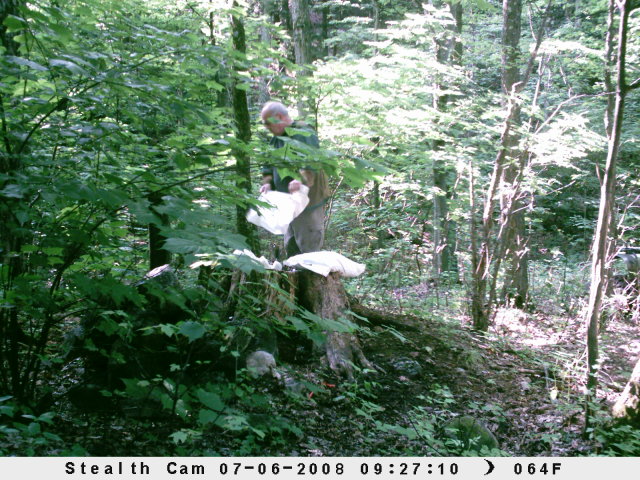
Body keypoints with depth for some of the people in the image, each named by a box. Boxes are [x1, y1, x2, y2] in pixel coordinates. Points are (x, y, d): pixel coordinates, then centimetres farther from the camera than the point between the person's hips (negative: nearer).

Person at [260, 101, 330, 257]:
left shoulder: (304, 134, -12)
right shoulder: (277, 139, 16)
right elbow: (269, 164, 19)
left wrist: (302, 180, -43)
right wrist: (268, 182, 1)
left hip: (307, 199, -9)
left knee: (308, 245, -7)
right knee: (291, 246, 14)